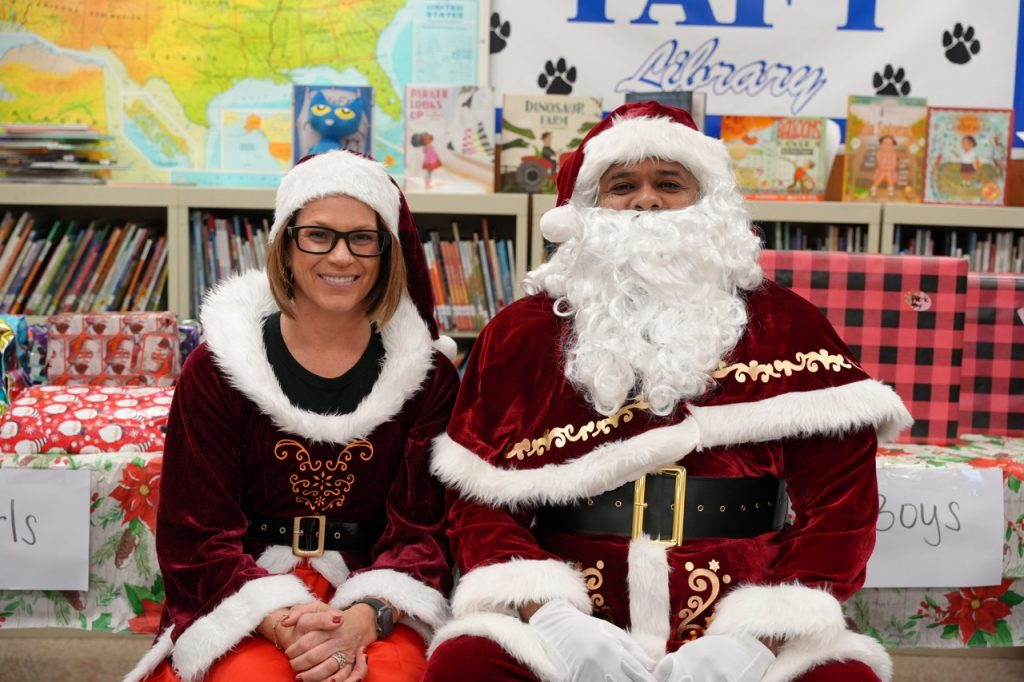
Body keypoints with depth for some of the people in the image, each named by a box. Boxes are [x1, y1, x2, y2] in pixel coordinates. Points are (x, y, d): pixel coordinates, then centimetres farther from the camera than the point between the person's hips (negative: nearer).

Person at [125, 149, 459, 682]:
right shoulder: (215, 370, 1)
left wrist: (364, 618, -21)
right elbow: (196, 539, -2)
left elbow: (421, 531, -1)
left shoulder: (428, 376, 3)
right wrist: (281, 622, -19)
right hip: (243, 608, 1)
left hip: (379, 611, 0)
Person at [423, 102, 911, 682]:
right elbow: (479, 502, 3)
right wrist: (547, 614, -14)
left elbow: (840, 494, -1)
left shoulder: (788, 327, 4)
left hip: (740, 635, 1)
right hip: (577, 633, 0)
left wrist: (758, 635, -14)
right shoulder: (522, 333, 6)